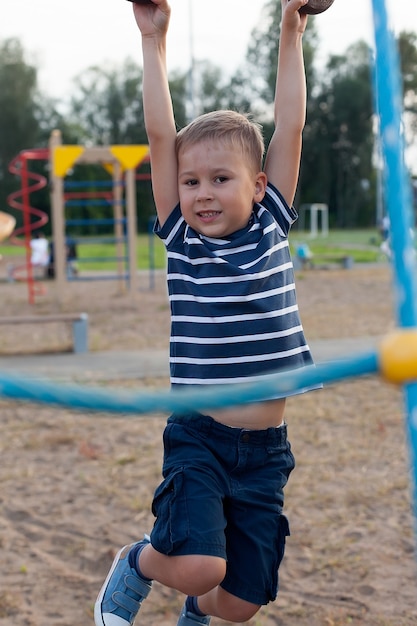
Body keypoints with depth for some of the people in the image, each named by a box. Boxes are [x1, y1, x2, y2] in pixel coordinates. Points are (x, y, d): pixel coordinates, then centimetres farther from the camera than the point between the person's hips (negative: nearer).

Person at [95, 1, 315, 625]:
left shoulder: (271, 228, 3)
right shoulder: (181, 239, 0)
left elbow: (290, 128, 2)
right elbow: (161, 136, -4)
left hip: (268, 449, 2)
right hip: (199, 438, -2)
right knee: (198, 566, -22)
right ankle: (135, 565, 14)